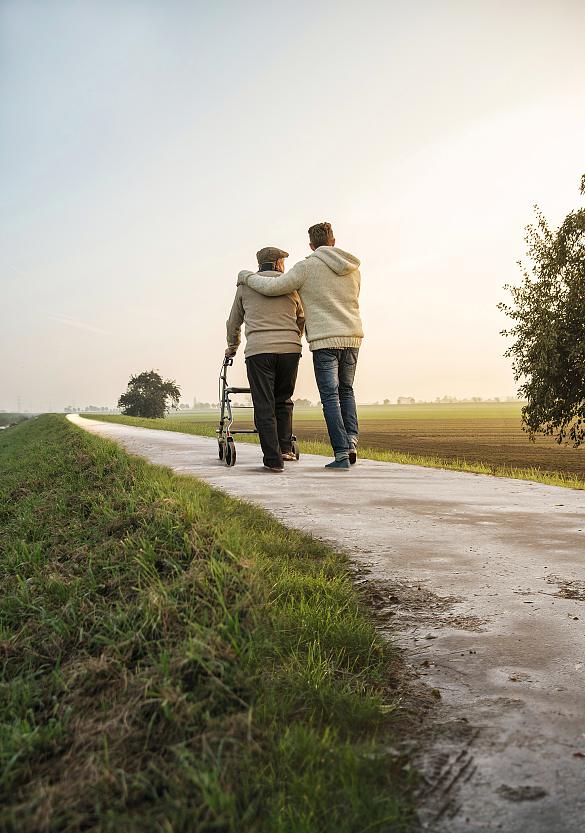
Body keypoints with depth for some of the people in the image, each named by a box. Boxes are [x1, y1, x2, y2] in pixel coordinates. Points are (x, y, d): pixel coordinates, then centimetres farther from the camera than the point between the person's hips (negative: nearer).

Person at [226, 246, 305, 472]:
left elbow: (234, 323, 23)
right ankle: (285, 448, 15)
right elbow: (301, 320, 26)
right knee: (283, 402, 18)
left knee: (264, 406, -1)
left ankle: (273, 459, -6)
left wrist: (232, 348, 39)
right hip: (290, 350, 2)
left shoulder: (246, 285, 14)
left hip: (258, 351, -1)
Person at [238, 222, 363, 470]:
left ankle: (341, 452, -4)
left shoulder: (307, 267, -6)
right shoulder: (353, 270, 12)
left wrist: (247, 276, 6)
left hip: (325, 340, -5)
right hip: (352, 338, 5)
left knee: (330, 395, -1)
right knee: (346, 390, 18)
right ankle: (351, 441, 4)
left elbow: (273, 287, -12)